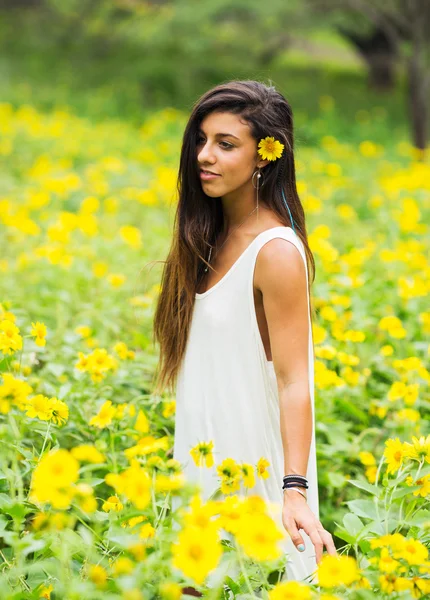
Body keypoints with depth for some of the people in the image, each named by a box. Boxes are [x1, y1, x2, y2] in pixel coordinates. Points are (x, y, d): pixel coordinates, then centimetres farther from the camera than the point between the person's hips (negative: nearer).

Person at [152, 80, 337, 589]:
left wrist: (296, 492, -30)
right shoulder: (209, 239, 6)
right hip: (203, 467, 8)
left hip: (257, 473, -8)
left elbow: (294, 383, -21)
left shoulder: (276, 251, -18)